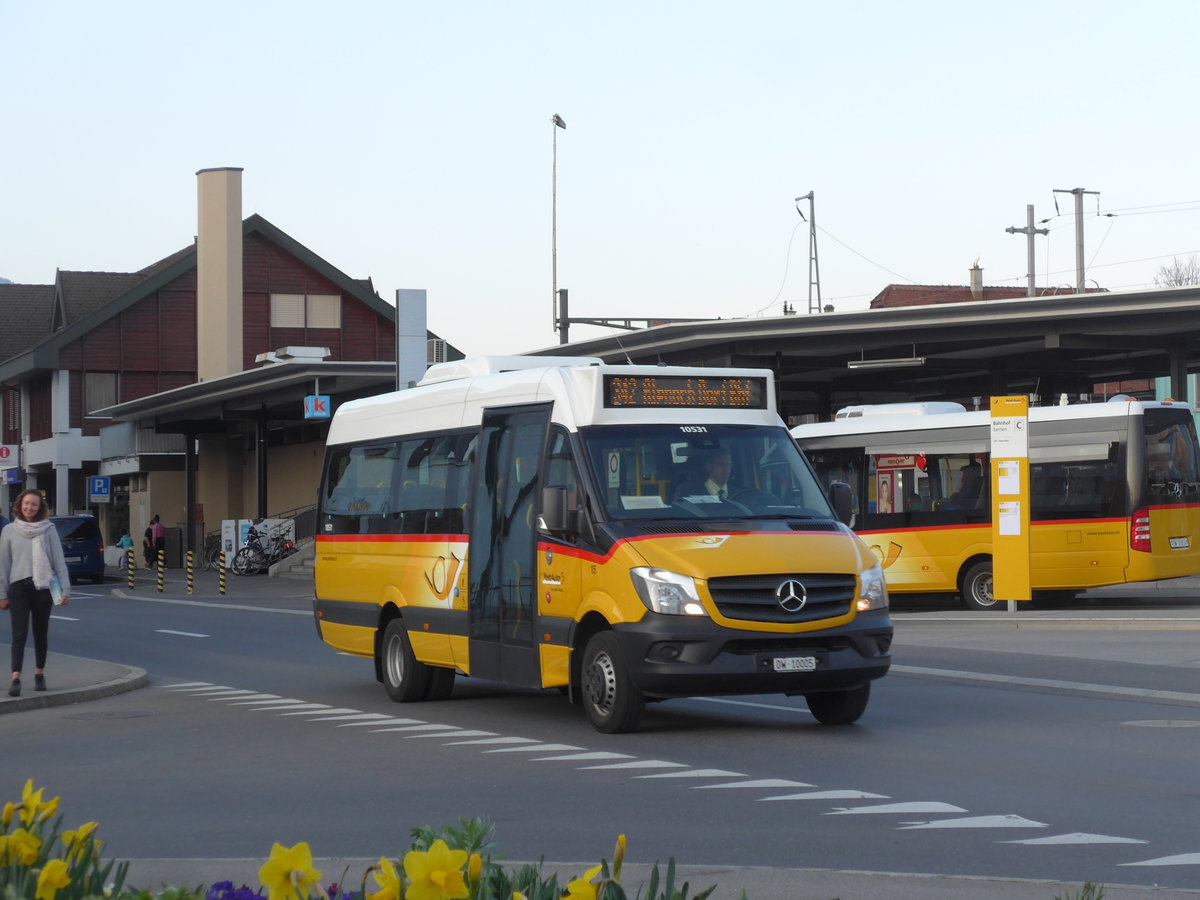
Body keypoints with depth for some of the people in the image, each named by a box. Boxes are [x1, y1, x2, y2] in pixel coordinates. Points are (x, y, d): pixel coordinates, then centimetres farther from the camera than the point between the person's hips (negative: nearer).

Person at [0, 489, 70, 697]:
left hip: (43, 587, 1)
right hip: (18, 587, -1)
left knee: (41, 634, 9)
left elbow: (59, 561, 4)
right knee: (19, 634, -10)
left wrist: (65, 589, -3)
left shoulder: (48, 530, 4)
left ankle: (39, 674, 22)